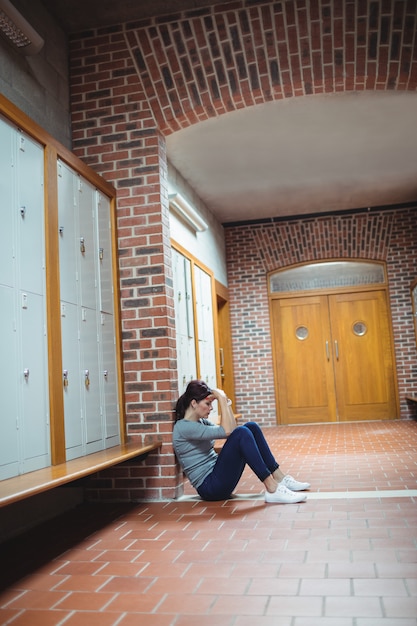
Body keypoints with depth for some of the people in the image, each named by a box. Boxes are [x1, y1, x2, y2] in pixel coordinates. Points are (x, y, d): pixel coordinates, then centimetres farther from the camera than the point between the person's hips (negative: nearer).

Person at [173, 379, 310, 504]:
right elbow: (226, 431, -22)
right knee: (242, 433, -26)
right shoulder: (183, 427, -14)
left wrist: (225, 401, 3)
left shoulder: (201, 422, 15)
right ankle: (272, 489, -29)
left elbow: (232, 430, 10)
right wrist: (221, 399, -16)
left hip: (217, 476, 9)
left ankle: (279, 478, -1)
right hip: (210, 487, -9)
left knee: (251, 427, 0)